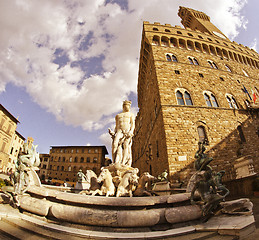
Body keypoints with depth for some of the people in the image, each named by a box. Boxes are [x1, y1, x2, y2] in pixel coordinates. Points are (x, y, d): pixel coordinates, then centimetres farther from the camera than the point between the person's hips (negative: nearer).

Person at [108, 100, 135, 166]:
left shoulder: (131, 114, 20)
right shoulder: (117, 116, 27)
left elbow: (133, 124, 6)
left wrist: (131, 131, -13)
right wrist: (113, 133, 4)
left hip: (127, 130, -1)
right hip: (119, 131, 2)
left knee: (126, 146, -16)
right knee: (115, 144, -22)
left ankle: (123, 163, -21)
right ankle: (116, 162, -27)